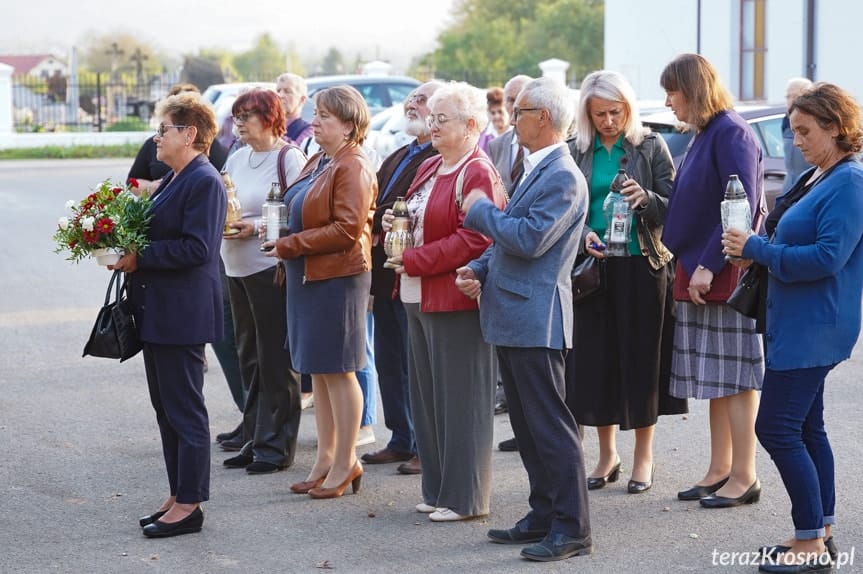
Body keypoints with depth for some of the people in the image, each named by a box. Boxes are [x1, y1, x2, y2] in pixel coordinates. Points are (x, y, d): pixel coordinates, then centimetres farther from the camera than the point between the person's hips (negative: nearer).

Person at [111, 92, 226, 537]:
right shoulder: (172, 180, 15)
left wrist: (139, 258, -19)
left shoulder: (204, 182, -15)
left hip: (182, 313, -10)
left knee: (184, 409, -3)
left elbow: (196, 248, -23)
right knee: (166, 408, 15)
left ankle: (188, 505, 4)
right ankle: (178, 496, 23)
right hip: (158, 312, 10)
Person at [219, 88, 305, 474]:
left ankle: (276, 446, 5)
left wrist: (254, 227, -19)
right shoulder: (236, 159, 14)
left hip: (272, 268, -8)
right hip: (237, 269, 8)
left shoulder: (289, 158, -8)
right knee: (249, 357, 13)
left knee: (275, 359, -1)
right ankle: (254, 440, 22)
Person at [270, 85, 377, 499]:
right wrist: (286, 248, 6)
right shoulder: (317, 162, 14)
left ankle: (345, 464, 8)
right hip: (306, 276, 9)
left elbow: (346, 229, -21)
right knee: (317, 371, 13)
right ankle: (325, 458, 21)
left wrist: (290, 245, -16)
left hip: (338, 278, -9)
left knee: (337, 370, -2)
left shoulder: (354, 169, -13)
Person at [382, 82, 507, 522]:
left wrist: (412, 261, -18)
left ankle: (465, 497, 5)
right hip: (419, 298, 9)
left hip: (457, 302, -9)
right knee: (427, 398, 12)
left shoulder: (478, 175, -13)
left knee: (460, 399, -2)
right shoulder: (428, 169, 16)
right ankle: (438, 489, 21)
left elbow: (474, 240, -21)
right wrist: (394, 225, 4)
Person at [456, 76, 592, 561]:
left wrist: (480, 210, -11)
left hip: (536, 320, -10)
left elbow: (529, 239, -24)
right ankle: (544, 517, 23)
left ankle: (572, 530, -2)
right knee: (528, 426, 15)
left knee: (551, 426, -6)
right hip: (513, 318, 10)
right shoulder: (537, 170, 17)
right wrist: (480, 268, 7)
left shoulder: (563, 177, -15)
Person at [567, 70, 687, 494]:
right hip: (594, 266, 2)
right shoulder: (576, 152, 7)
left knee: (641, 357, 1)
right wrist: (584, 235, -11)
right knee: (595, 357, 4)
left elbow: (674, 206, -1)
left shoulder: (650, 146, 1)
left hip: (642, 265, -2)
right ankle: (607, 454, 18)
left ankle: (643, 456, 13)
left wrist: (646, 199, -21)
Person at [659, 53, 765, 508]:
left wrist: (709, 265, -22)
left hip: (724, 274, -9)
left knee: (734, 377, -4)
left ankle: (744, 478, 2)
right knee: (716, 379, 13)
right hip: (699, 272, 9)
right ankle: (719, 471, 20)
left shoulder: (731, 133, -13)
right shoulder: (704, 134, 15)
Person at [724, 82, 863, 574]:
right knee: (806, 428, 14)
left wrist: (758, 249, -18)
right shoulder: (814, 178, 13)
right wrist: (760, 246, 4)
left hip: (814, 328, -10)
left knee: (778, 427, -10)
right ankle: (821, 533, 23)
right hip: (797, 324, 10)